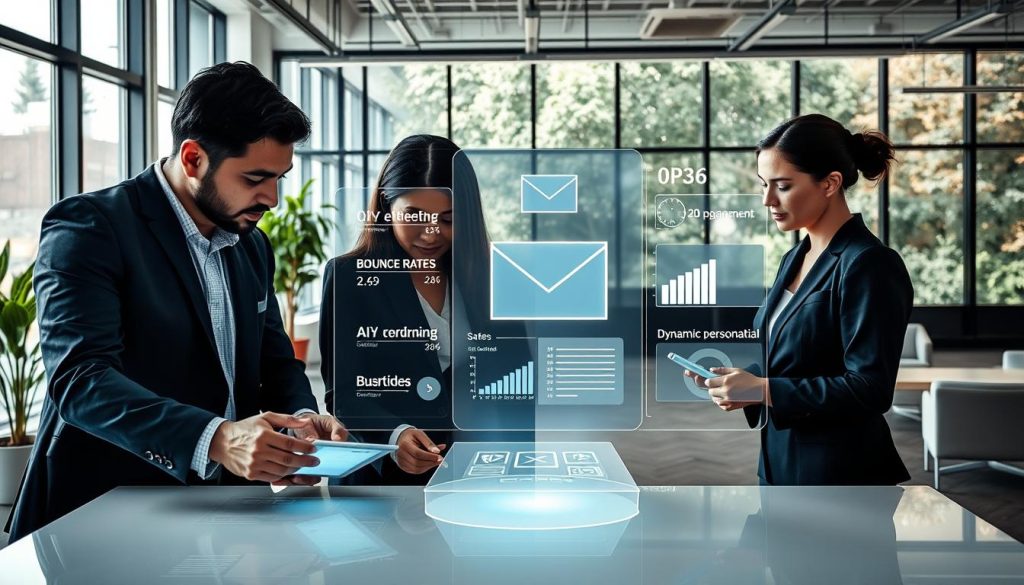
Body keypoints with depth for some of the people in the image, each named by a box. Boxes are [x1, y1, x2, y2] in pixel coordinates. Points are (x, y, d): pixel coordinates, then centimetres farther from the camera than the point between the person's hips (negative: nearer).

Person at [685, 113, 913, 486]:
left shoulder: (870, 266, -16)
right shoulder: (795, 259, 11)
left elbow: (870, 389, -21)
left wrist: (763, 391, -23)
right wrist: (740, 381, -1)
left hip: (843, 478, -8)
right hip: (782, 467, 8)